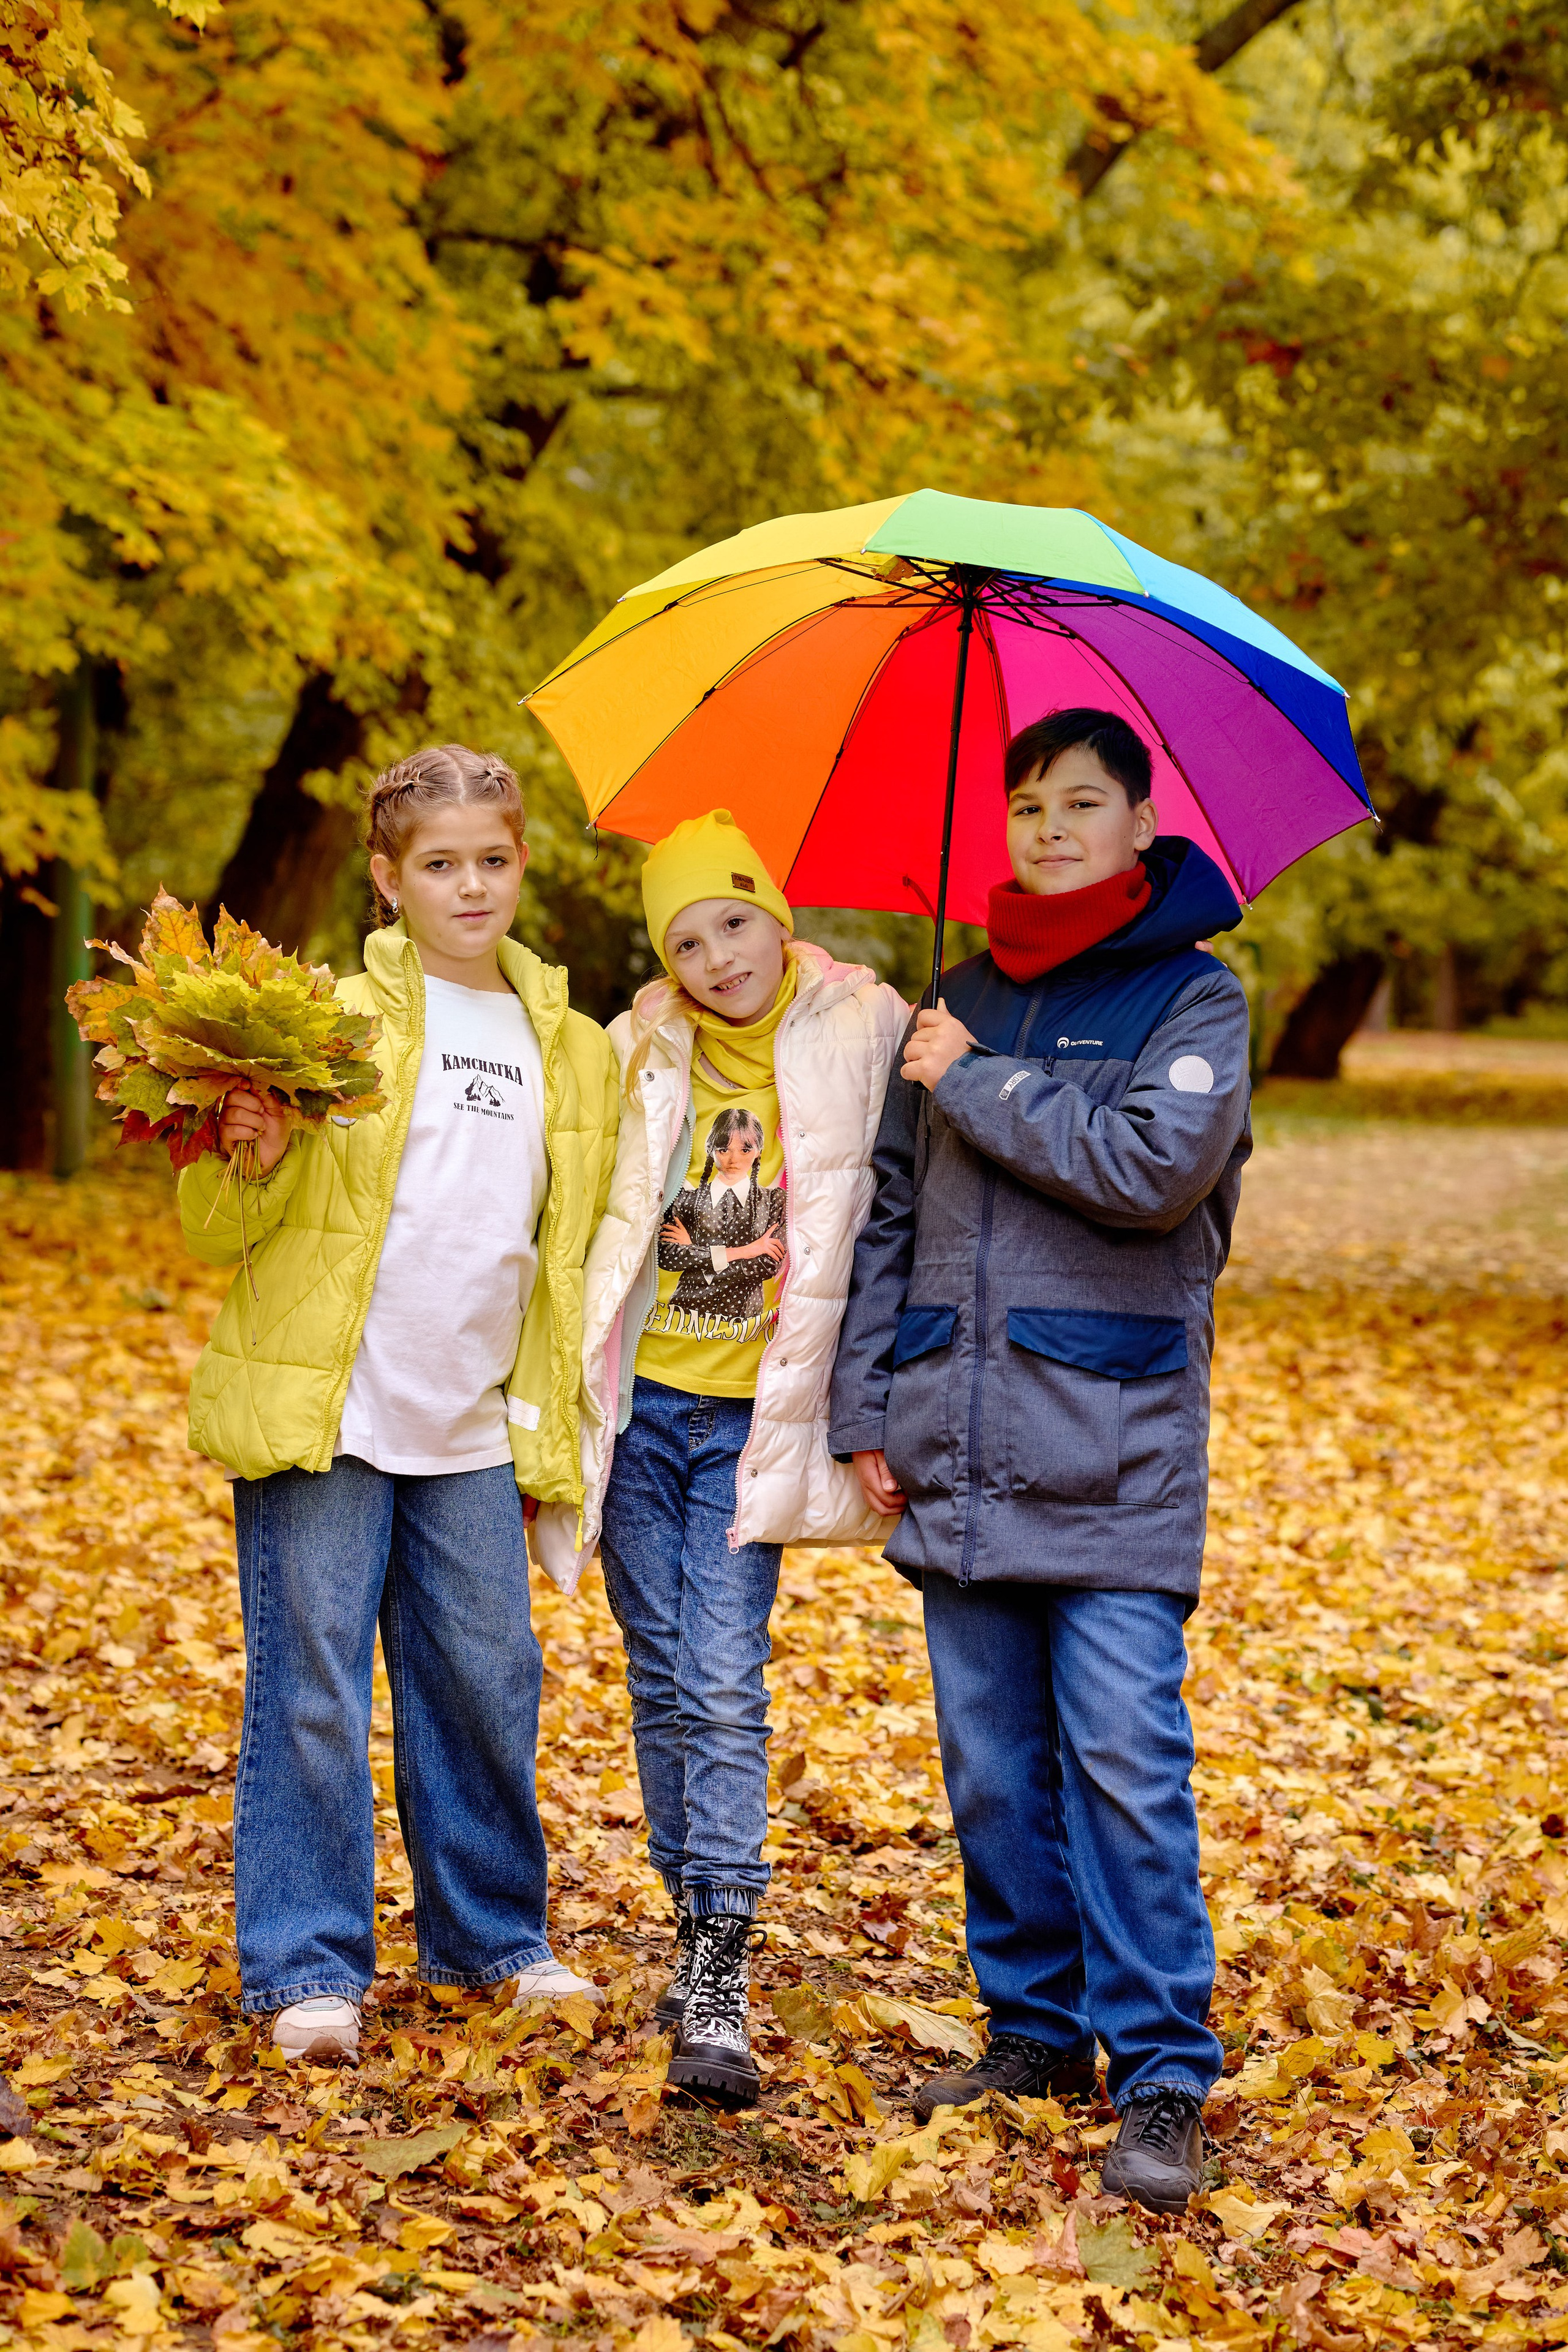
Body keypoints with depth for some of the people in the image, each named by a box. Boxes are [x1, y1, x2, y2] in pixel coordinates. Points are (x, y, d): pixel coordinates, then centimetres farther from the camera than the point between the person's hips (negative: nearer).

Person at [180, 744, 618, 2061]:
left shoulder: (568, 1048, 11)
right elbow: (218, 1231, -3)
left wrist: (547, 1420, 15)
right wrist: (249, 1159, -25)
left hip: (476, 1428, 4)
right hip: (327, 1410, -4)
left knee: (486, 1680, 10)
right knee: (314, 1690, -1)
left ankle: (491, 1933, 27)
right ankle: (309, 1965, 8)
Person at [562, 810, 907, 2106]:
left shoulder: (860, 1037, -3)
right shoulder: (640, 1052, 2)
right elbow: (590, 1227, 8)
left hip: (754, 1416, -2)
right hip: (639, 1407, 3)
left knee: (725, 1684, -11)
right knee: (665, 1684, 9)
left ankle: (720, 1991, -11)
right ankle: (701, 1927, 23)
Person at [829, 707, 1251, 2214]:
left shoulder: (1195, 998, -1)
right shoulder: (966, 1000, 14)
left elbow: (1155, 1165, -19)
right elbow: (890, 1211, 16)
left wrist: (979, 1085, -10)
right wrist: (866, 1408, 10)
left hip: (1116, 1462, -5)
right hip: (958, 1453, 5)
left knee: (1123, 1765, -8)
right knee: (992, 1768, 10)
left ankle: (1161, 2075, -1)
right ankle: (1034, 2028, 23)